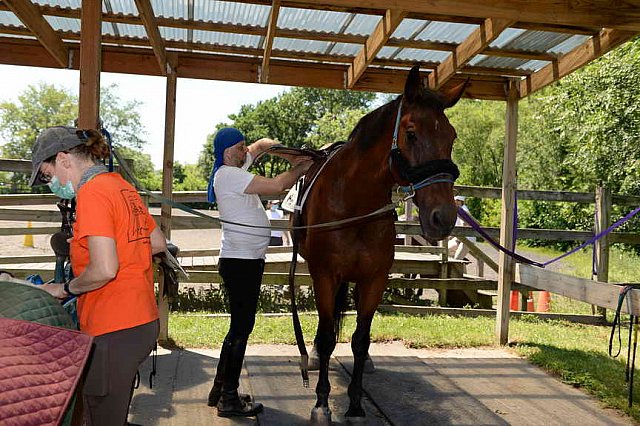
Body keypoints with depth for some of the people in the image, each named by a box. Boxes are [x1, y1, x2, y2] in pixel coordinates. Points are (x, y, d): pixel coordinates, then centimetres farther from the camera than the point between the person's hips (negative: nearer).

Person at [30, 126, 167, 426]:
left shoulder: (92, 192, -15)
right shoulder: (122, 186, 12)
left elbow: (104, 270, -22)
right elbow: (158, 243, 20)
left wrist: (64, 289, -6)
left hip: (113, 332, -9)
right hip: (144, 322, 9)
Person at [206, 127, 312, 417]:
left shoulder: (236, 168, 13)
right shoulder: (227, 174, -15)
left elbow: (263, 143, 24)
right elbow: (275, 186, -20)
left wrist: (292, 158, 7)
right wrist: (302, 167, -4)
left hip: (248, 260, 10)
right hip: (239, 261, -10)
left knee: (240, 325, 16)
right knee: (242, 327, -3)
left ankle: (219, 390, 26)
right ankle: (229, 399, 8)